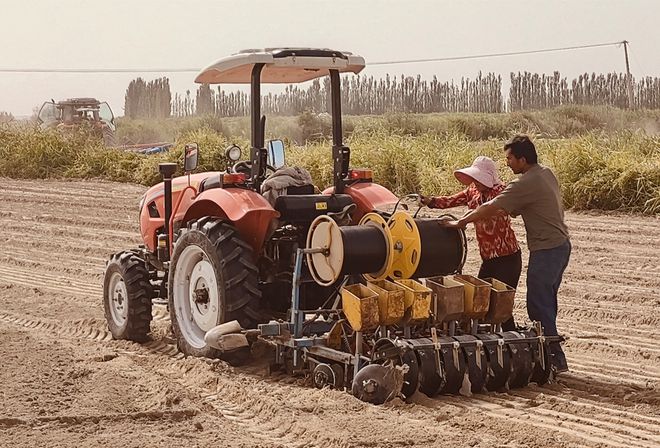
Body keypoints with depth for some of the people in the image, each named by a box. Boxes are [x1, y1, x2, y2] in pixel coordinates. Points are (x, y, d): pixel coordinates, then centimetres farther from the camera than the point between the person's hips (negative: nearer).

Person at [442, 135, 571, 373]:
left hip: (546, 250, -10)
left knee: (538, 306, -4)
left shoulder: (525, 184, -20)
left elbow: (490, 208, -17)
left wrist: (460, 223, -9)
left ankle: (556, 359, -2)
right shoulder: (546, 173, 9)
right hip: (561, 244, 10)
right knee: (546, 303, 16)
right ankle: (549, 352, 23)